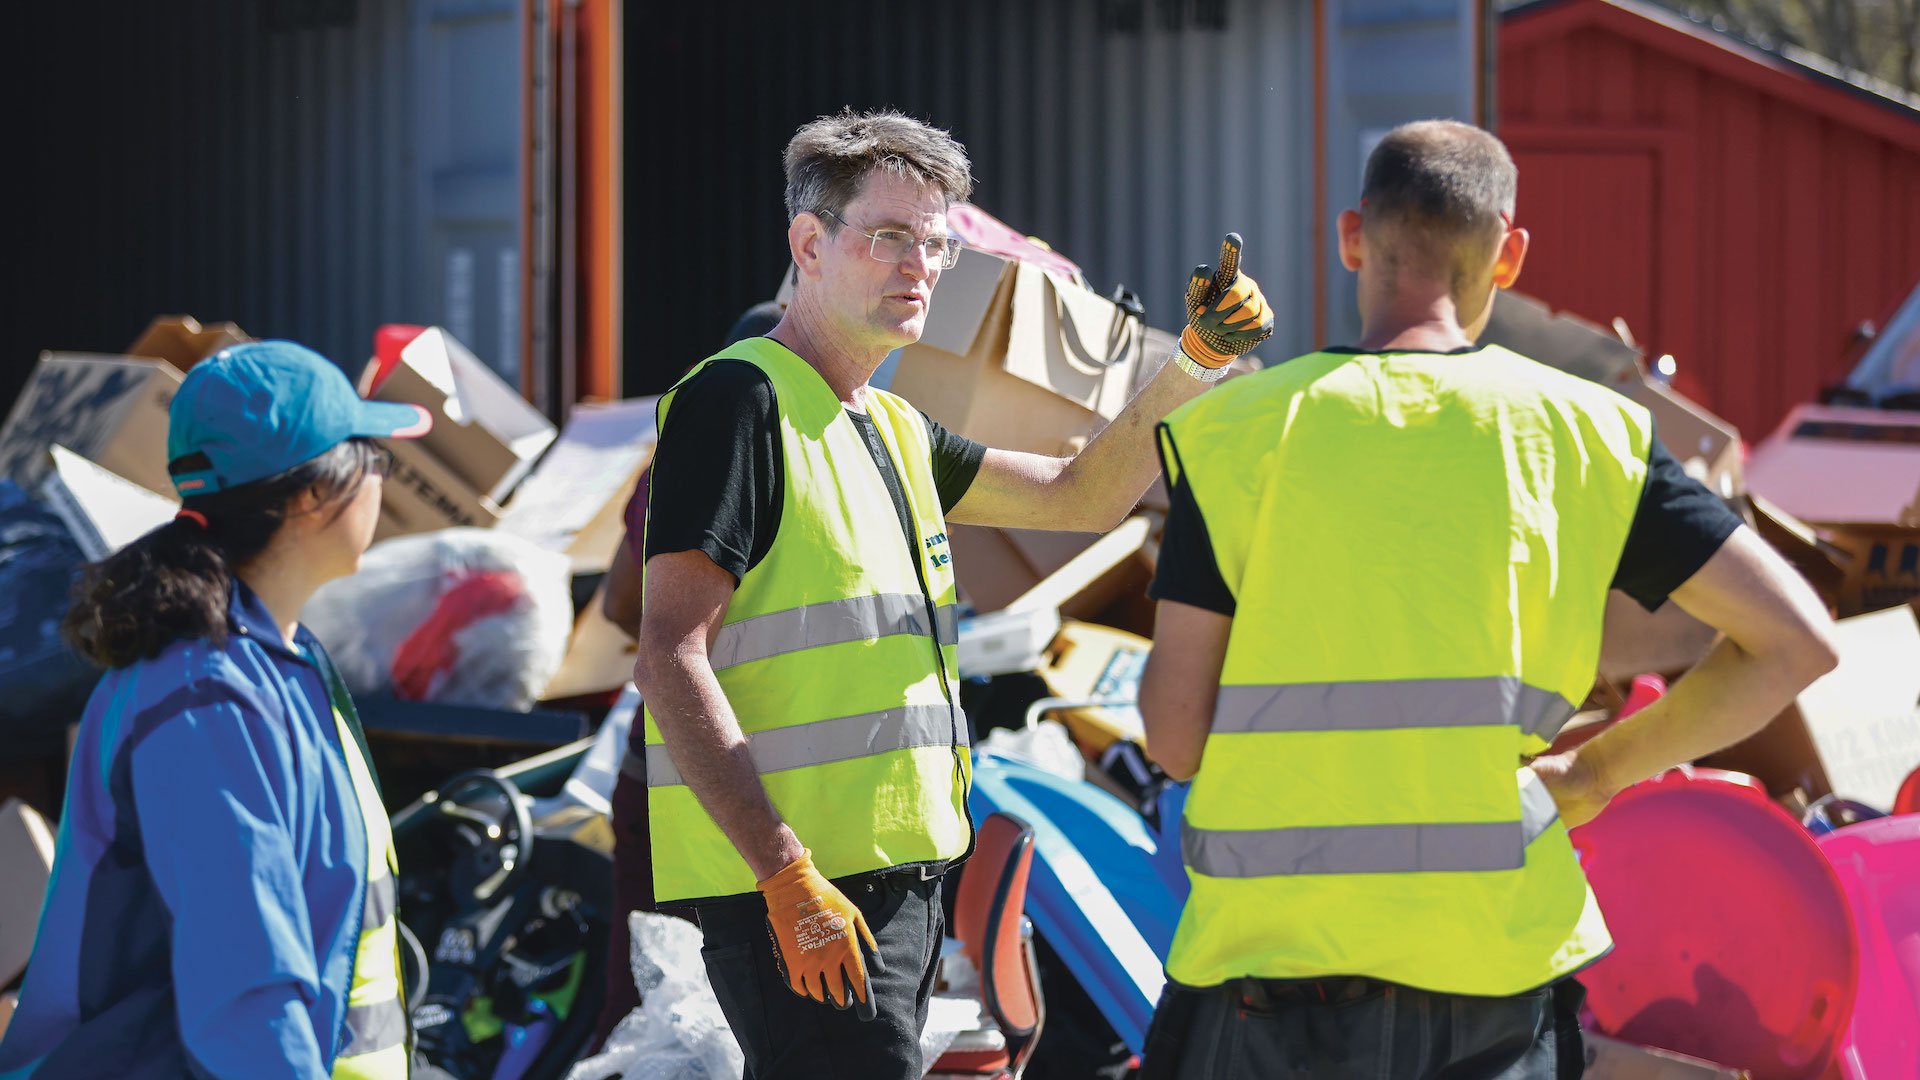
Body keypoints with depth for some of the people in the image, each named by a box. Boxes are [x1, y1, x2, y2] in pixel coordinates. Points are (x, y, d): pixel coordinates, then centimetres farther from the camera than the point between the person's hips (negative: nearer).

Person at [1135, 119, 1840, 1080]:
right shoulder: (1580, 434, 2)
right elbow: (1796, 639, 1)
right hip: (1494, 985, 1)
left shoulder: (1237, 431, -2)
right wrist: (1599, 772, 10)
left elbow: (1176, 737, -4)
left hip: (1271, 978, -1)